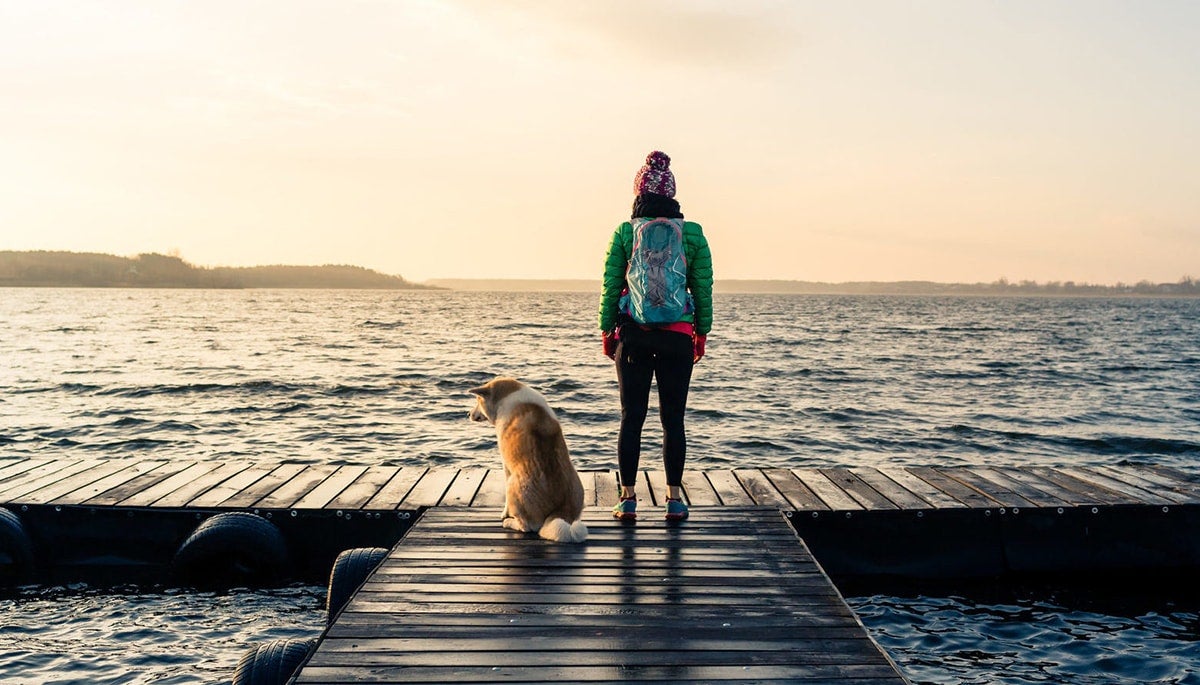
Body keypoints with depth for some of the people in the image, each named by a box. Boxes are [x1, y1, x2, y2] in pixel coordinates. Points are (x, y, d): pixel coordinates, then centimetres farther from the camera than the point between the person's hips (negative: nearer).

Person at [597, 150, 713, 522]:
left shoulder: (624, 233, -1)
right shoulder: (692, 233, 0)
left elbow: (610, 286, 0)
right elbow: (703, 288, 2)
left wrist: (607, 331, 10)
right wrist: (702, 332, 11)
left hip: (632, 334, 0)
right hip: (678, 335, 0)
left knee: (632, 417, 5)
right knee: (673, 418, 6)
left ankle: (628, 498, 8)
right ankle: (675, 498, 10)